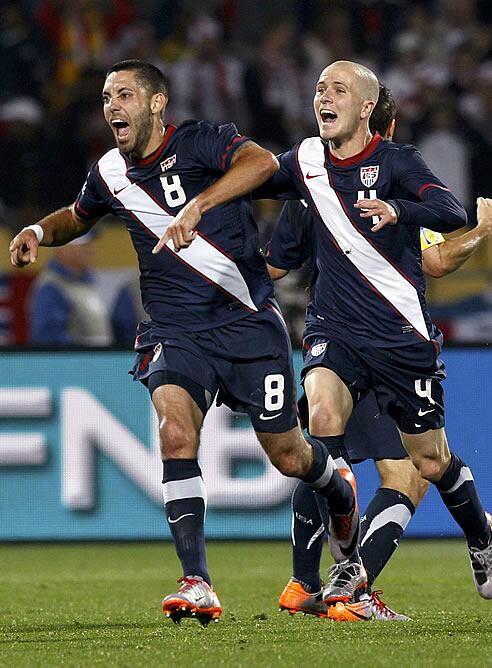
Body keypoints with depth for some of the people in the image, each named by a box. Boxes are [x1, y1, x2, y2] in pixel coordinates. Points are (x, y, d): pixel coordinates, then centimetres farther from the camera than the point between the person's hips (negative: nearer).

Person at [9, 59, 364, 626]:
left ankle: (338, 490, 44)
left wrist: (197, 207, -40)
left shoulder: (199, 142, -9)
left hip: (247, 323, -3)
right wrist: (41, 232, 9)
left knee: (288, 457, 5)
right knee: (175, 432, -25)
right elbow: (79, 216, 31)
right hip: (173, 333, 3)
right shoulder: (109, 175, 8)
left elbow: (262, 163, -30)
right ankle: (196, 584, -25)